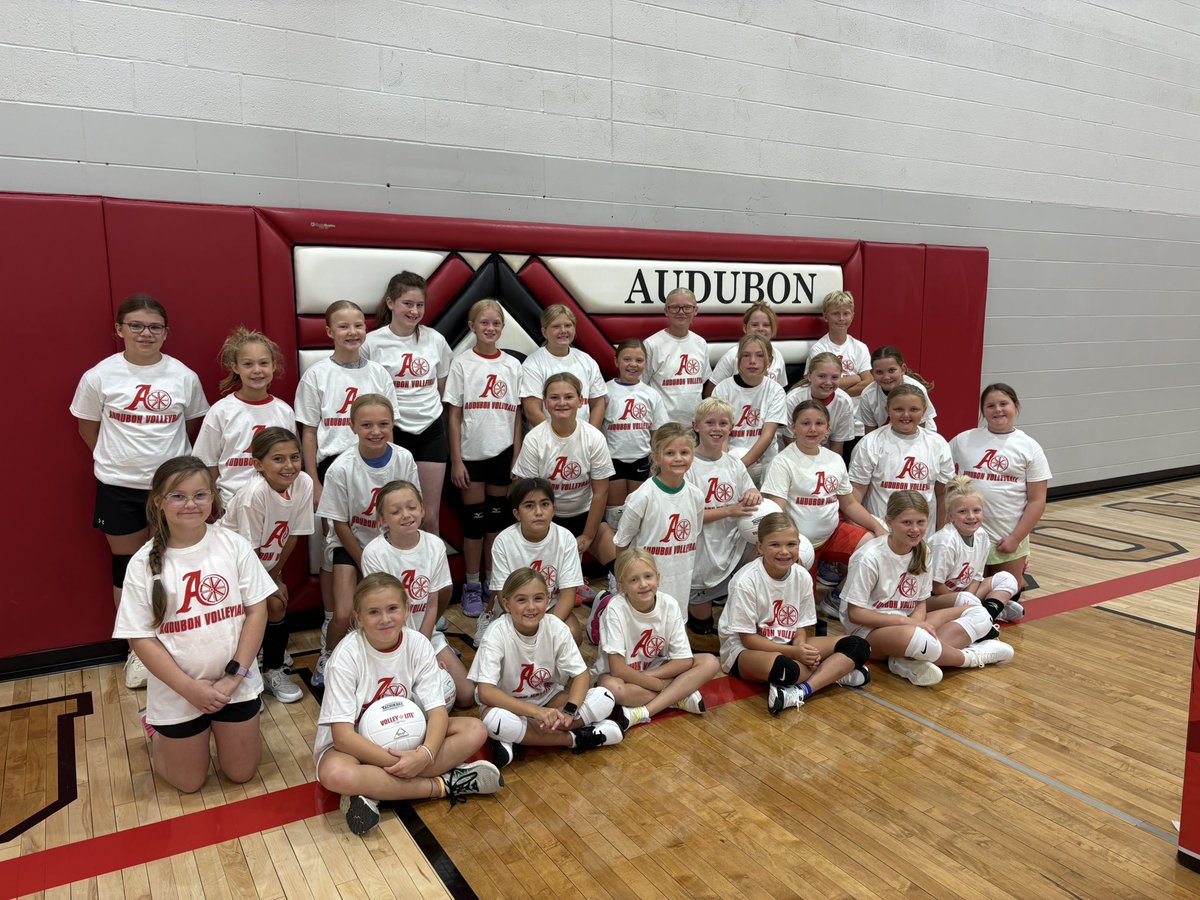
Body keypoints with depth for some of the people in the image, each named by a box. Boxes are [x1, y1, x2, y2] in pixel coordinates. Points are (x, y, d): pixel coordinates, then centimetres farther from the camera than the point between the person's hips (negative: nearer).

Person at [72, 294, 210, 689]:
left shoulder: (184, 377, -4)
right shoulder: (99, 377, -5)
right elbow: (88, 429, 7)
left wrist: (168, 459, 5)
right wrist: (122, 460, 5)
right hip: (119, 488, 0)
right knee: (127, 566, 12)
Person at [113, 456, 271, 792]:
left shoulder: (234, 545, -10)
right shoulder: (144, 563, -12)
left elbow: (257, 610, -7)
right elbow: (141, 638, -10)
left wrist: (234, 675, -13)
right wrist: (190, 689, -15)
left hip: (237, 684, 1)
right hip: (177, 690, -1)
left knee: (241, 772, 14)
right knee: (189, 782, 15)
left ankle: (219, 724, 41)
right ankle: (157, 729, 42)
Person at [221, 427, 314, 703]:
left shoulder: (303, 483, -19)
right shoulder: (254, 494, -34)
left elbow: (292, 535, -7)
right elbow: (249, 551, -22)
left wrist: (275, 576, -2)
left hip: (265, 562, 5)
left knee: (277, 605, -2)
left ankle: (274, 670, 21)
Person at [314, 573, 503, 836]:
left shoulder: (417, 644, -12)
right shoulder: (347, 656, -23)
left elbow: (437, 711, -15)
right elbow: (343, 736, -25)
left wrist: (425, 754, -34)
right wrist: (397, 763, -31)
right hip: (354, 744, -4)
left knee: (475, 730, -16)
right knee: (335, 774, -39)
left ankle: (372, 793, -23)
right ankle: (444, 784, -23)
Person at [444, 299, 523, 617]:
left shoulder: (513, 365, 5)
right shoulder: (462, 364, -2)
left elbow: (516, 415, 6)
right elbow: (453, 415, -3)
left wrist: (517, 457, 1)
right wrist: (456, 460, -8)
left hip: (503, 453, 2)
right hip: (472, 454, -2)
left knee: (497, 518, 10)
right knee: (474, 520, 4)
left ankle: (492, 582, 23)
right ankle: (471, 587, 17)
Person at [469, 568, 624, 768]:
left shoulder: (555, 627, -13)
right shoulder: (497, 633, -22)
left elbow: (581, 675, -10)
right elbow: (485, 692, -30)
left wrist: (568, 712, -30)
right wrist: (536, 712, -38)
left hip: (548, 700, 3)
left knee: (604, 699, -18)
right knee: (493, 719, -39)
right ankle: (575, 739, -20)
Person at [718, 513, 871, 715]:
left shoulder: (802, 577, -4)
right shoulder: (745, 581, -20)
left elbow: (800, 627, 4)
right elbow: (747, 638, -16)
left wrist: (801, 646, -19)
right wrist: (794, 652, -23)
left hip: (789, 646, 6)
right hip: (744, 649, -6)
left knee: (858, 646, -9)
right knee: (782, 667, -41)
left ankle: (801, 691, -23)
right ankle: (836, 673, -13)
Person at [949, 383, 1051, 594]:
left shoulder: (1029, 447, -2)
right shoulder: (964, 440, 1)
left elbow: (1037, 501, -4)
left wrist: (1015, 538, -10)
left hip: (1008, 539, -1)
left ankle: (1018, 576, 42)